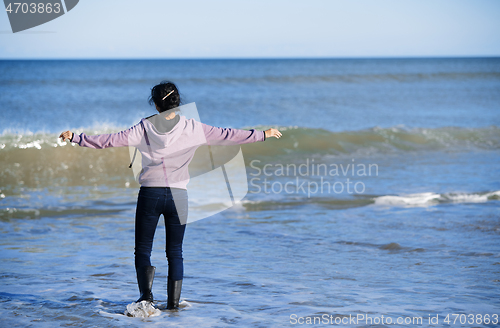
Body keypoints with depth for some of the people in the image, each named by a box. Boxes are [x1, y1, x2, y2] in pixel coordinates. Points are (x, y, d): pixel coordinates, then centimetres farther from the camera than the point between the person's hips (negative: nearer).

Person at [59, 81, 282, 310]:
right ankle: (173, 302, 5)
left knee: (143, 249, 8)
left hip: (150, 194, -1)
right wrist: (263, 135, 8)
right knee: (175, 252, 12)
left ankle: (146, 293, -14)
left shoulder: (145, 127, -4)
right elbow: (225, 135, 0)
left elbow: (111, 140, -4)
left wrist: (76, 138, 5)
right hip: (178, 195, 1)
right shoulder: (191, 128, -2)